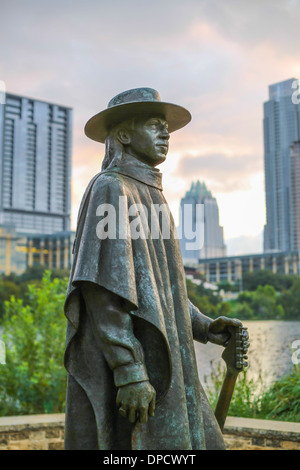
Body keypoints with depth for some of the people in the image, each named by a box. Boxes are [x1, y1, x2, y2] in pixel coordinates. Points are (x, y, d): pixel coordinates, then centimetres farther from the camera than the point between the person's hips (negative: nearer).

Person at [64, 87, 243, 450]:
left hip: (155, 362, 10)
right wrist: (129, 371, -24)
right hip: (120, 365, -10)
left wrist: (205, 327, 7)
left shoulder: (146, 197, 21)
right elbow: (105, 283, -19)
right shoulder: (109, 189, -10)